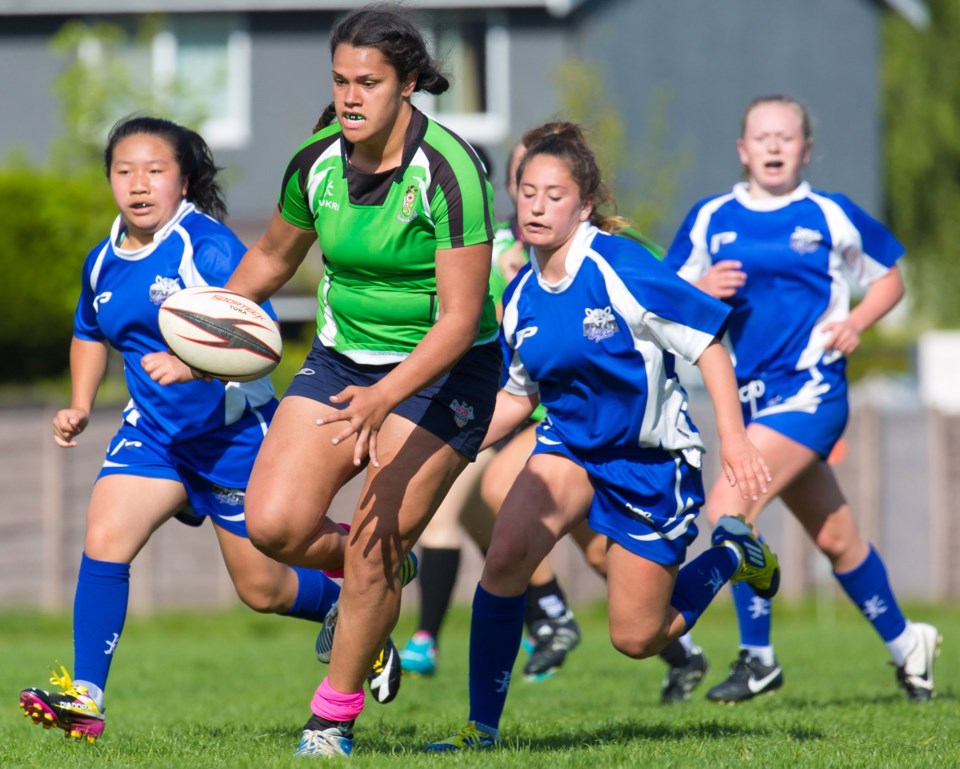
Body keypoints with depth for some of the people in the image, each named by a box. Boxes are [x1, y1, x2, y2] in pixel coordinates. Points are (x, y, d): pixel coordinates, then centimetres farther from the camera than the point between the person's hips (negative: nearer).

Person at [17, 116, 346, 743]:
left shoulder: (209, 247, -19)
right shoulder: (104, 261, 2)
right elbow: (91, 333, 22)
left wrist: (192, 364, -41)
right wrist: (80, 406, 9)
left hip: (234, 429, -5)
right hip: (154, 429, 5)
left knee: (261, 588, 5)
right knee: (104, 539, -17)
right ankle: (85, 698, -14)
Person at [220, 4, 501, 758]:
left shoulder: (448, 171, -23)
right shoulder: (316, 163, -6)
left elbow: (460, 319, -25)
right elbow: (272, 257, 16)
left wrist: (384, 399, -36)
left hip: (441, 371, -5)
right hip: (343, 356, 5)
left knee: (371, 550, -13)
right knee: (274, 522, -11)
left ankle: (334, 719, 7)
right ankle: (378, 585, 22)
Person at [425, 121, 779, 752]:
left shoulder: (620, 269, -22)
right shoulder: (522, 297, -3)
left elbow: (708, 343, -19)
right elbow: (518, 396, 12)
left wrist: (734, 439, -25)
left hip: (652, 460, -5)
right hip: (570, 443, 5)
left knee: (637, 639, 2)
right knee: (505, 557, -24)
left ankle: (733, 553, 31)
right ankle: (482, 728, -14)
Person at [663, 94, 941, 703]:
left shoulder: (833, 217, 0)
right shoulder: (710, 220, 7)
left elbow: (890, 278, 12)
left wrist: (856, 323, -6)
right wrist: (701, 291, -11)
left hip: (811, 387, -5)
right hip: (753, 394, 5)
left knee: (729, 506, -20)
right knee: (836, 539, 13)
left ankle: (758, 658, -10)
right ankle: (905, 642, 32)